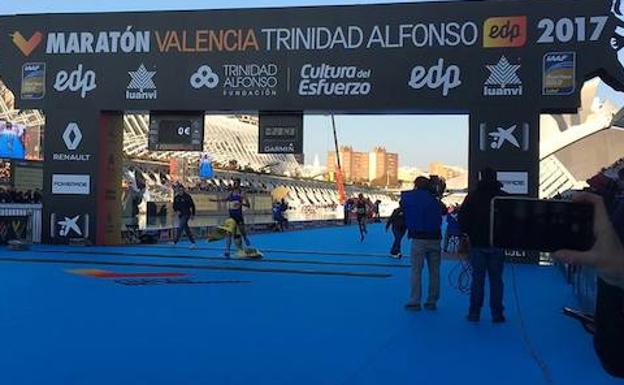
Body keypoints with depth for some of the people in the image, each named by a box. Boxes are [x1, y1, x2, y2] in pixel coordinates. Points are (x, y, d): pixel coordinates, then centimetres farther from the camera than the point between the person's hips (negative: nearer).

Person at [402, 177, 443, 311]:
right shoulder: (433, 199, 3)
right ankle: (432, 301, 10)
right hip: (434, 238, 2)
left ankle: (415, 301, -2)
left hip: (419, 238, -2)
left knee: (416, 271, 1)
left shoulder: (408, 197, -1)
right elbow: (440, 219, 11)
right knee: (434, 271, 8)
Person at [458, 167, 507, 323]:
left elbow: (462, 218, -2)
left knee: (477, 279, 5)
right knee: (496, 279, 5)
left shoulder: (472, 196, -1)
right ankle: (497, 314, 6)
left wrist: (469, 233, 10)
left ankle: (474, 313, 6)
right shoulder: (503, 196, -1)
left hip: (477, 243, 0)